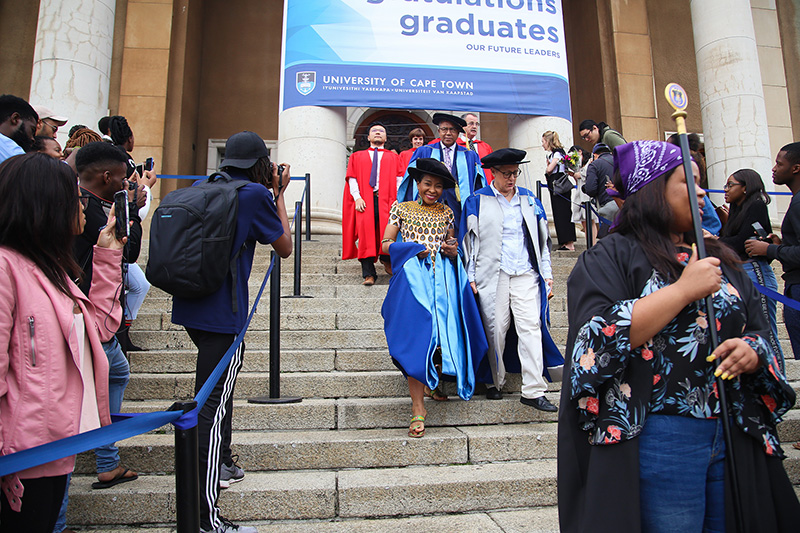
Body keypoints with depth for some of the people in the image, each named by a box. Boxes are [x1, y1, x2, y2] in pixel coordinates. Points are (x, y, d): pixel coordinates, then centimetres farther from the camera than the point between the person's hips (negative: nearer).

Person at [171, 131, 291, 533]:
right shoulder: (256, 194, -8)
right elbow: (285, 247, 0)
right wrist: (279, 194, 8)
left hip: (191, 306, 8)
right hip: (222, 315, -8)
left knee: (221, 383, 26)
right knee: (211, 406, -6)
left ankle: (221, 462, 45)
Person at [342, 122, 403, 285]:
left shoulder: (393, 157, 19)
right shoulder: (357, 157, 20)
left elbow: (399, 179, 9)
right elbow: (352, 179, 9)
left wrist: (397, 198, -7)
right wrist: (357, 198, -7)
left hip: (386, 199, 0)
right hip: (365, 201, 1)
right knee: (366, 232, -9)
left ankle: (386, 260, 11)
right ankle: (368, 274, -7)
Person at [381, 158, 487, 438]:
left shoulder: (446, 212, 17)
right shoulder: (401, 209, 10)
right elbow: (385, 245, 5)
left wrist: (453, 252, -1)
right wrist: (413, 249, -10)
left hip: (443, 278, 3)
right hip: (413, 277, -3)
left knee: (443, 333, 1)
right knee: (416, 336, -10)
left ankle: (432, 383, 31)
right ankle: (417, 407, -6)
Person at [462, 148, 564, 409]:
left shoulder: (529, 200, 13)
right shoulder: (477, 201, 3)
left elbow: (542, 238, 16)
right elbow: (469, 239, 3)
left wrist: (547, 271, 12)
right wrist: (470, 275, -1)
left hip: (526, 274, 2)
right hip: (492, 275, -2)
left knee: (530, 326, -5)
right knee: (495, 329, 2)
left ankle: (533, 390, 1)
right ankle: (495, 381, 21)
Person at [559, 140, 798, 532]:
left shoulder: (719, 260, 15)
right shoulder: (611, 257, -5)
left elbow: (760, 331, 17)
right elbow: (599, 341, -18)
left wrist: (752, 351, -7)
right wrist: (684, 290, -17)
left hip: (735, 437, 6)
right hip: (661, 437, -6)